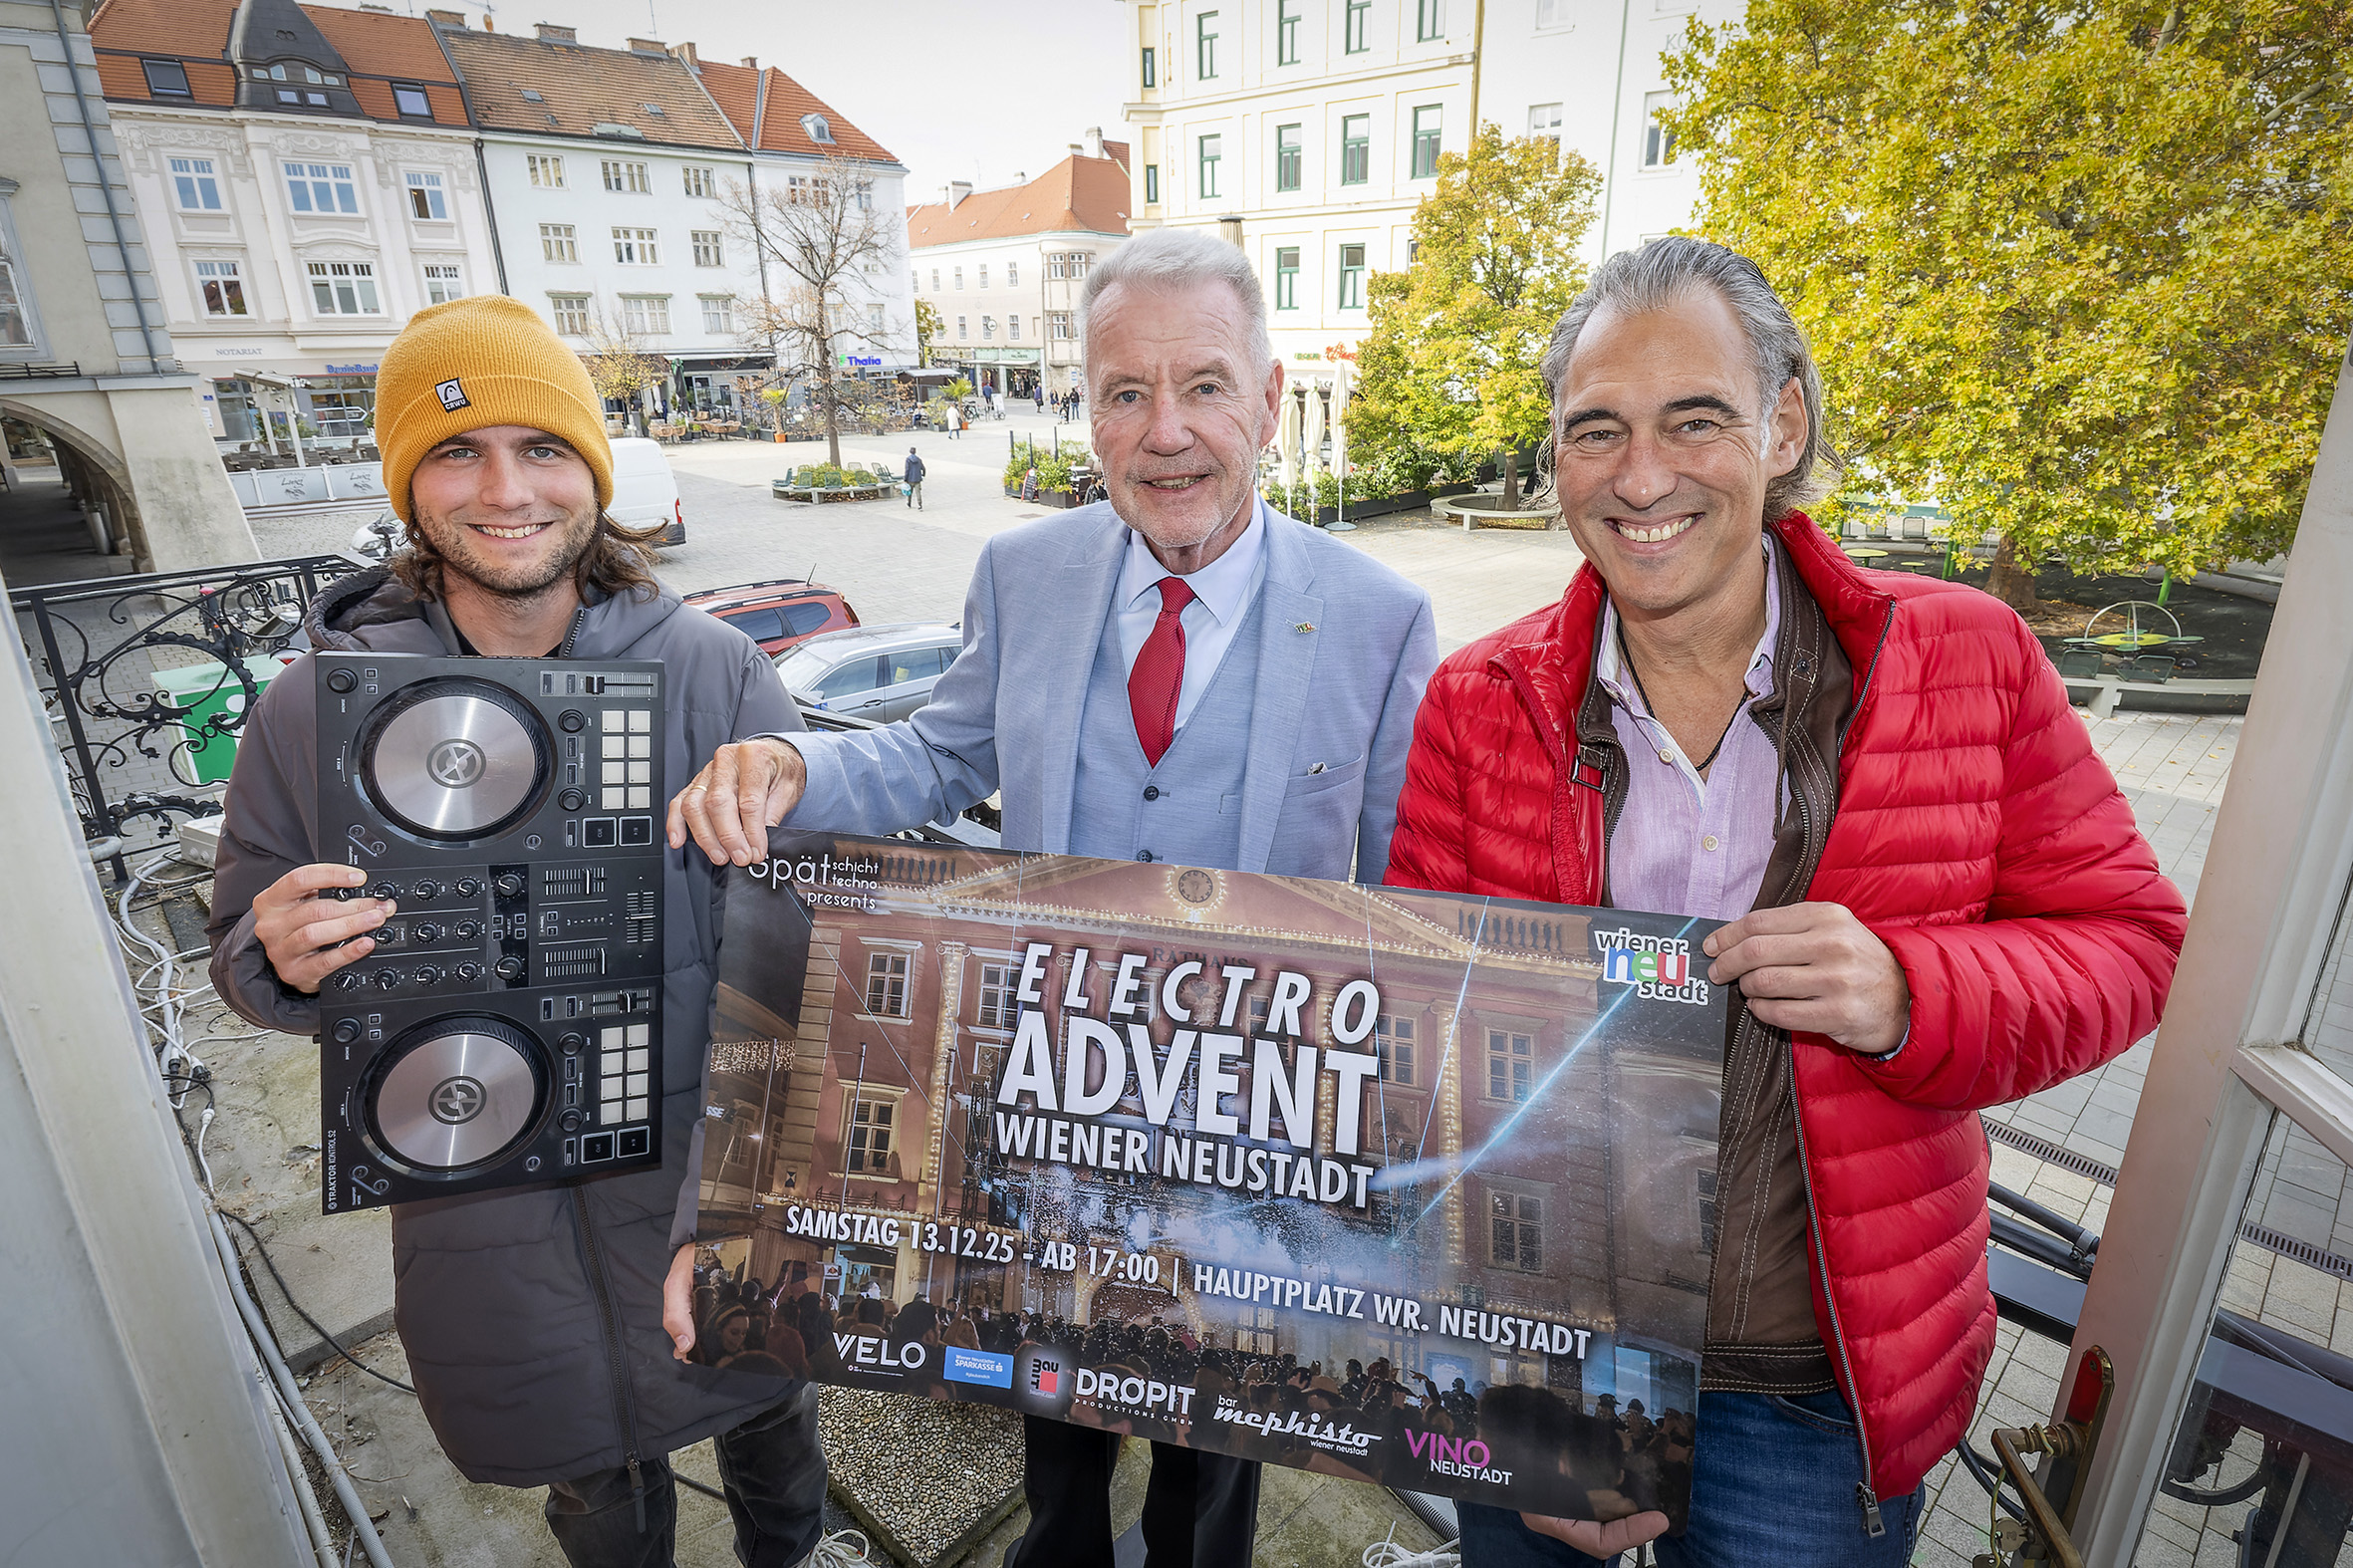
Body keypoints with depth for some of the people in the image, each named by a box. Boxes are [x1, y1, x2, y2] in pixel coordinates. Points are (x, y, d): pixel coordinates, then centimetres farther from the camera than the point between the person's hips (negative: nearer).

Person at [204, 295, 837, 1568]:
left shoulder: (713, 670, -14)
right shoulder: (312, 708, -8)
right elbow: (244, 949, 4)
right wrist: (282, 963, -21)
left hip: (709, 1170, 0)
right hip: (482, 1210, 1)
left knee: (767, 1417, 26)